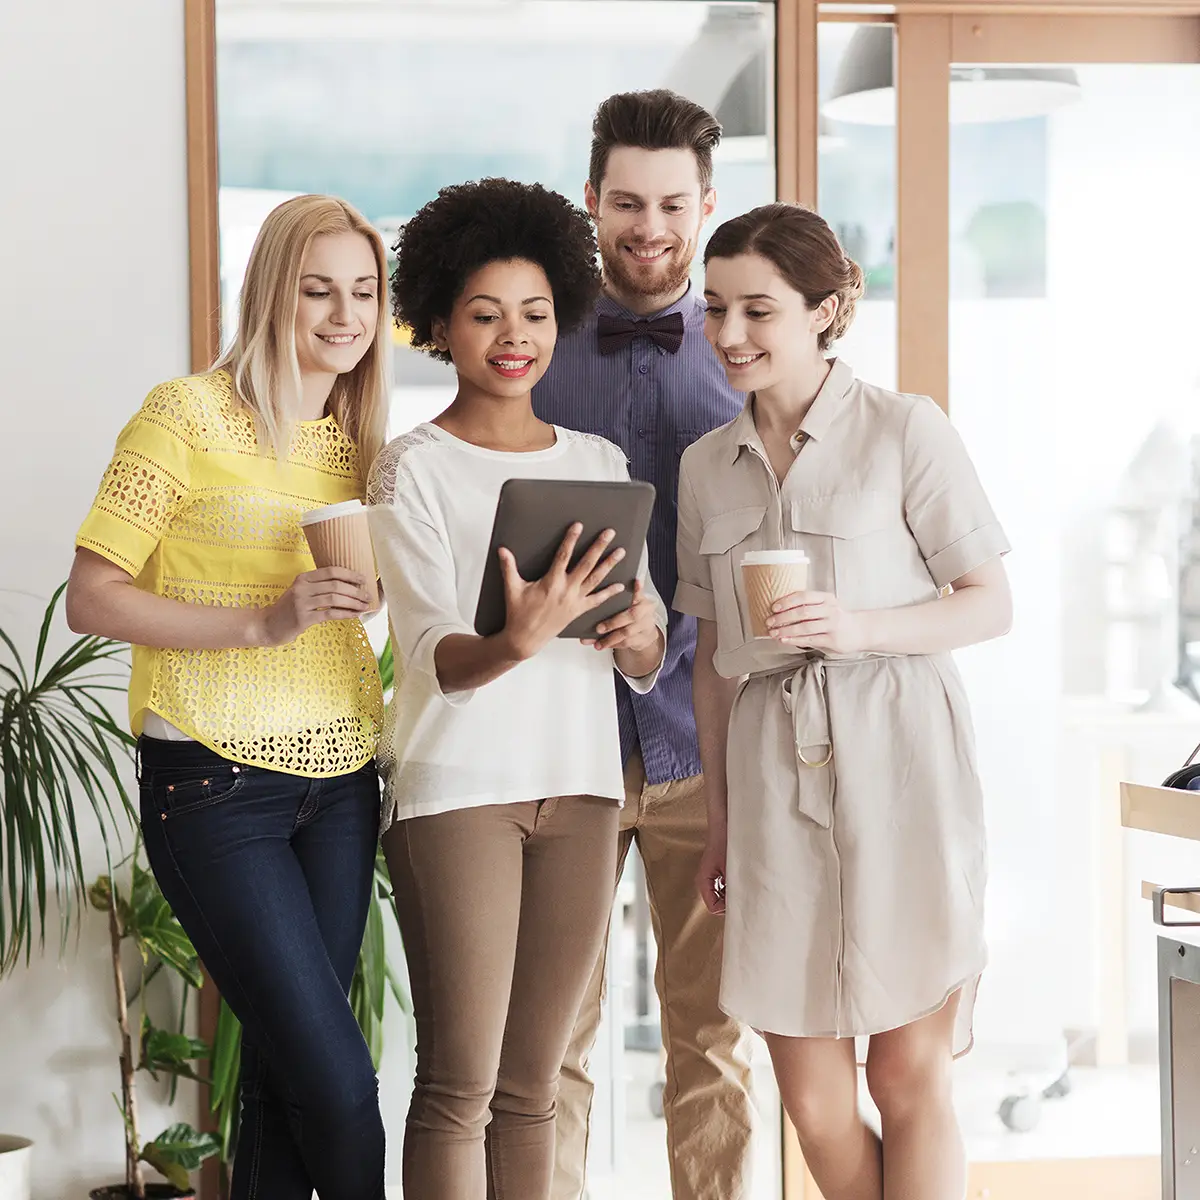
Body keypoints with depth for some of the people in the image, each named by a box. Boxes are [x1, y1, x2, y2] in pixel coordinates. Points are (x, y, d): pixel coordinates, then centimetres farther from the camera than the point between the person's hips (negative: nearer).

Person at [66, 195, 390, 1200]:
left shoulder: (361, 438, 13)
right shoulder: (190, 415, -6)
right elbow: (92, 598, -10)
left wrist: (369, 589, 4)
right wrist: (261, 623, -19)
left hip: (339, 776, 6)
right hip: (216, 779, -6)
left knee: (284, 1069, 10)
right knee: (338, 1085, -9)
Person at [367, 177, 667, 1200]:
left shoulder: (600, 463, 12)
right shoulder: (414, 469, -2)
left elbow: (647, 662, 11)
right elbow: (435, 657, -13)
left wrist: (638, 636, -13)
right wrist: (522, 639, -34)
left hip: (581, 788, 4)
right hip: (460, 785, -4)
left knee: (532, 1085, 8)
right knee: (461, 1084, -6)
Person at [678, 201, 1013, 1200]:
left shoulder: (906, 430, -1)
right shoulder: (707, 466, 14)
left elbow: (992, 604, 0)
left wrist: (862, 627, -16)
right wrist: (720, 811, 14)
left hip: (897, 759, -4)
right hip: (771, 772, 4)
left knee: (909, 1079, 0)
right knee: (812, 1100, 4)